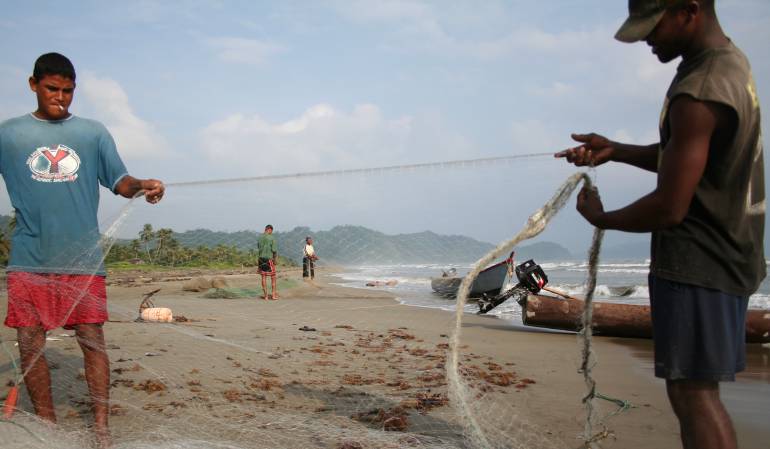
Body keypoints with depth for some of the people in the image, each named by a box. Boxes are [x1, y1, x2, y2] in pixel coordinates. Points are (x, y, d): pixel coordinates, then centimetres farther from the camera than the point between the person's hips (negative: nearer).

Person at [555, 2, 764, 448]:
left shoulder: (697, 93, -23)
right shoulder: (731, 62, 10)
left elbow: (669, 208, -23)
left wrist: (600, 218, -6)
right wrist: (614, 151, 7)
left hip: (696, 264, -10)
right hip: (730, 256, 10)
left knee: (692, 391, -5)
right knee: (699, 387, 15)